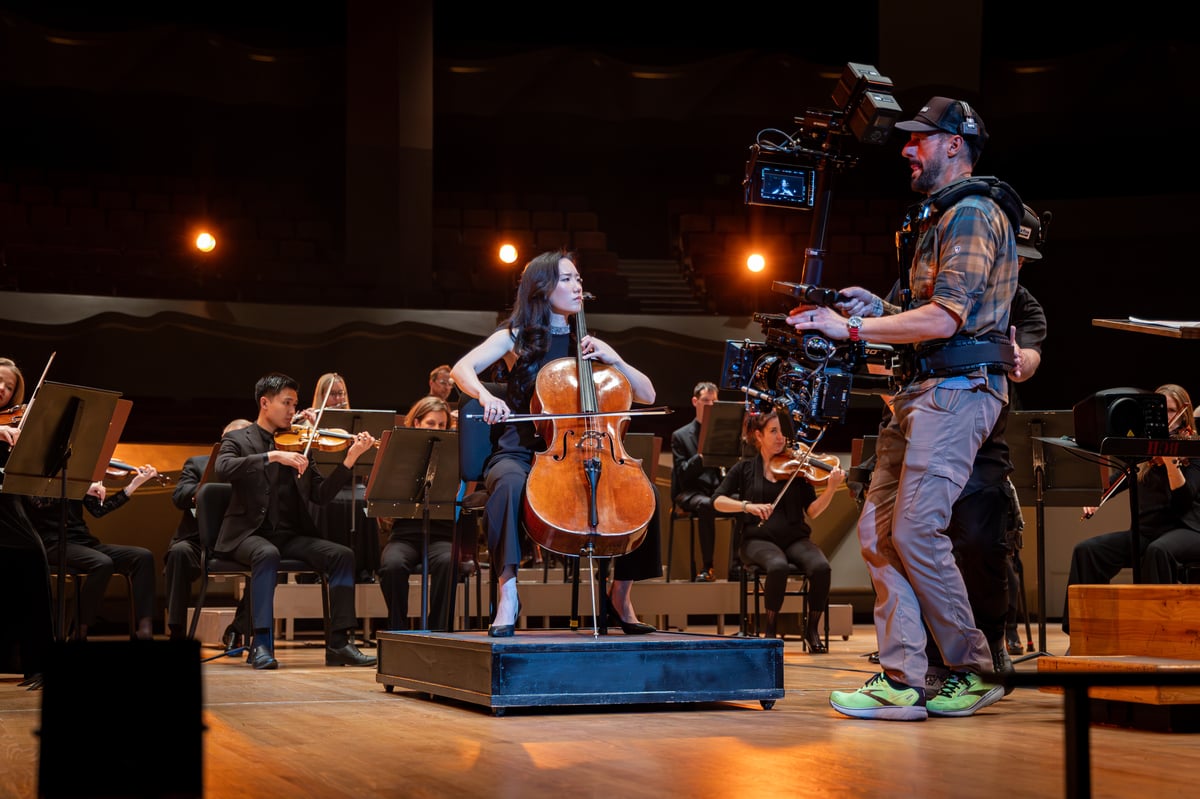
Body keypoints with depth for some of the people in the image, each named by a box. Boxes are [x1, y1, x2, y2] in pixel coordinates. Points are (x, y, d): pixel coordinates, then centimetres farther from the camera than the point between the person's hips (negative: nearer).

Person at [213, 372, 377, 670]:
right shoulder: (238, 440, 3)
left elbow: (321, 494, 7)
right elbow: (222, 470, -20)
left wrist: (350, 458, -6)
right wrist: (273, 456, -27)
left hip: (291, 535, 5)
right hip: (249, 533, -5)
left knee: (342, 554, -18)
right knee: (268, 554, -37)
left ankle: (338, 643, -17)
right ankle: (261, 643, -33)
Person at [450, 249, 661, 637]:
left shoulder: (586, 344, 15)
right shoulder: (516, 338, 7)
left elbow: (647, 395, 11)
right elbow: (462, 369, -10)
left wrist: (613, 359, -5)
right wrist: (485, 395, -31)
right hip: (520, 453, -3)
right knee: (510, 486, -40)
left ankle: (619, 596, -7)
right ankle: (507, 592, -33)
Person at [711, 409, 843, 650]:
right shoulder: (745, 468, 8)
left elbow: (812, 511, 1)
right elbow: (718, 501, 0)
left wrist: (831, 489, -16)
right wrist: (747, 505, -16)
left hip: (795, 538, 2)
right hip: (759, 539, -2)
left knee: (821, 567, -30)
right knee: (778, 566, -36)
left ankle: (812, 630, -8)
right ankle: (770, 630, -15)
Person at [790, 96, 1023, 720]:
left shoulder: (973, 213, -9)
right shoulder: (937, 216, 23)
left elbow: (945, 320, -20)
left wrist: (852, 328, -17)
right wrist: (879, 306, 11)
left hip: (957, 387, -10)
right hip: (920, 388, 10)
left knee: (915, 530, -15)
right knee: (877, 529, 3)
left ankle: (974, 671, -1)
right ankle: (901, 681, 2)